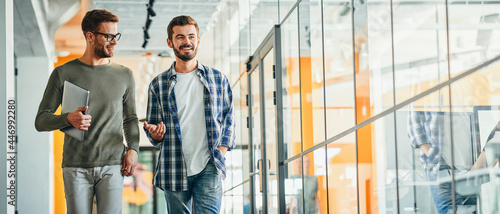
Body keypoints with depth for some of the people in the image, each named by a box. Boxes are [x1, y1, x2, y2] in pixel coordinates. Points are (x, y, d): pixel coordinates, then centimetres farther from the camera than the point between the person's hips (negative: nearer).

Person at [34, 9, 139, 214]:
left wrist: (133, 148, 2)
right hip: (76, 167, -1)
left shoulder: (124, 75, 12)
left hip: (112, 166, 1)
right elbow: (41, 121, 3)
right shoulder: (63, 73, 3)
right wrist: (68, 119, -17)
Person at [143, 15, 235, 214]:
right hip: (174, 171, 1)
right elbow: (152, 126, 13)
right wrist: (154, 134, -11)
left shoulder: (217, 79, 10)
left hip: (208, 167, -1)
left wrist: (220, 153, 0)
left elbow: (228, 120, 13)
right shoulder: (158, 84, 8)